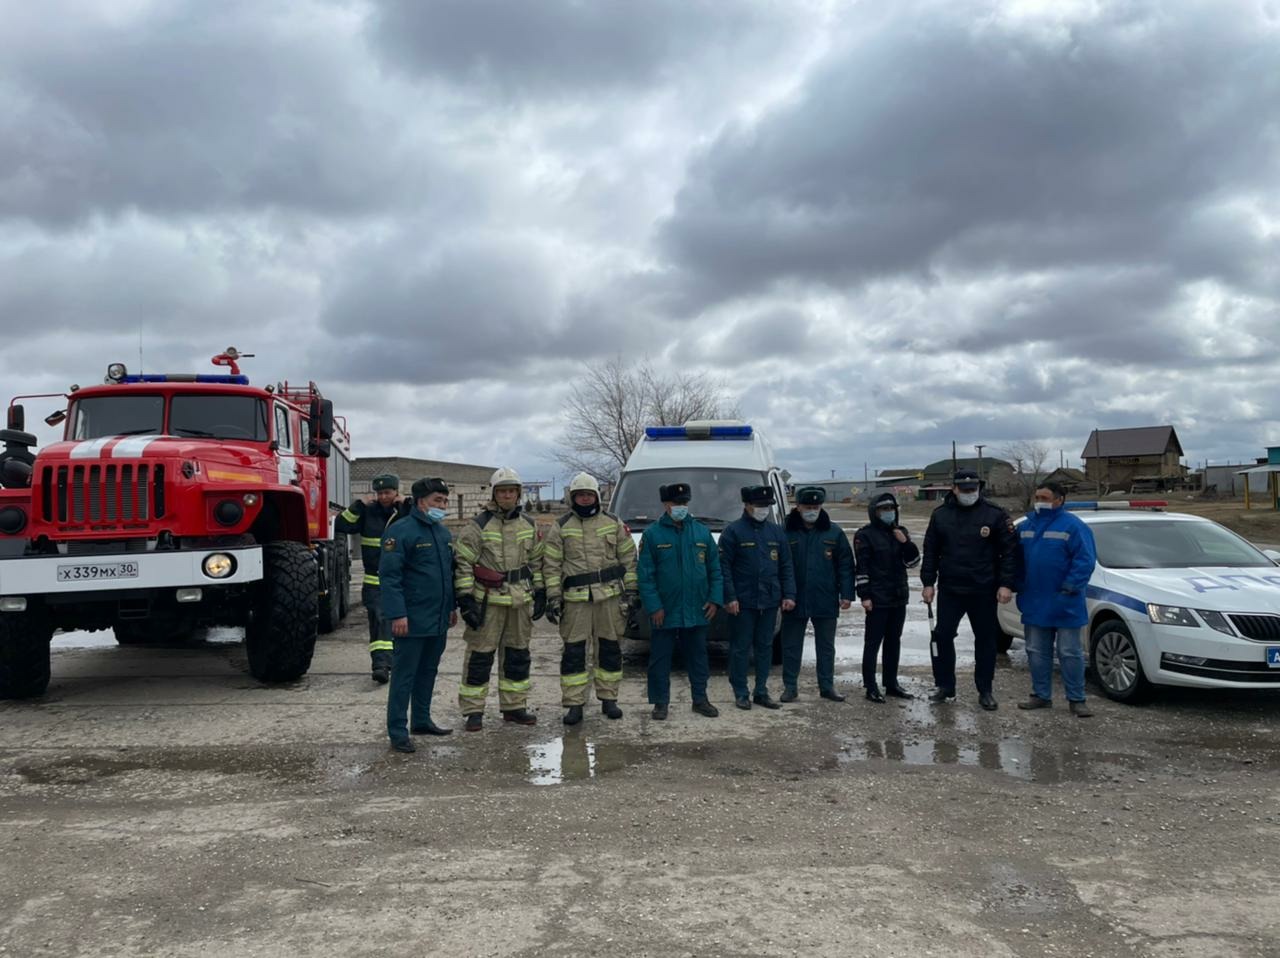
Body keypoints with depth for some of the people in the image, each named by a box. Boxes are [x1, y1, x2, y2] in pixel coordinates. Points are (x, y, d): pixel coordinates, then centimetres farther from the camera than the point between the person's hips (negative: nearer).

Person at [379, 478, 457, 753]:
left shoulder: (443, 532, 13)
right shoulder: (401, 531, -13)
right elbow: (389, 575, -18)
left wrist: (452, 606, 20)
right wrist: (397, 614, -22)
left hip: (438, 620, 8)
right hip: (412, 620, -8)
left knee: (428, 672, 17)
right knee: (404, 675, -1)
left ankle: (422, 721, 29)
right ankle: (397, 731, 5)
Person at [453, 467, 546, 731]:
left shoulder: (529, 525, 10)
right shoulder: (478, 525, -6)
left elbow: (536, 561, 17)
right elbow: (463, 563, -7)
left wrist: (540, 594, 12)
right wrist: (466, 599, -13)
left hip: (521, 600, 5)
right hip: (488, 600, -5)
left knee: (517, 654, 12)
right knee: (480, 655, -2)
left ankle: (513, 707, 24)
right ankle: (474, 711, 7)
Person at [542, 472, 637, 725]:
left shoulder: (614, 523, 8)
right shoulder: (561, 527, 5)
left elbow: (629, 559, 10)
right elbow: (551, 565, 3)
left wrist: (630, 591, 3)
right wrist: (553, 597, -4)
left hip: (610, 596, 1)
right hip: (575, 599, -1)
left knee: (610, 648, 7)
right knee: (574, 651, -2)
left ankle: (608, 698, 20)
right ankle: (574, 704, 5)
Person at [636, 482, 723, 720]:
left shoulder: (702, 532, 7)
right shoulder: (652, 534, -3)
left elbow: (715, 568, 9)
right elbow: (645, 574, -6)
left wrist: (715, 599, 0)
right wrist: (653, 606, -13)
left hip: (697, 611, 3)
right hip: (664, 612, -3)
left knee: (698, 656, 13)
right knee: (660, 658, 4)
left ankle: (700, 699, 24)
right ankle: (660, 702, 15)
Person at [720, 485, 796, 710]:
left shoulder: (776, 531, 11)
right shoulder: (733, 531, -5)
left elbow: (786, 566, 12)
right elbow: (724, 566, -8)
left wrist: (789, 594, 4)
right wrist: (730, 597, -14)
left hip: (769, 601, 5)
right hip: (743, 603, -5)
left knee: (765, 648, 10)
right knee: (741, 648, 1)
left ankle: (761, 692, 19)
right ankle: (740, 693, 10)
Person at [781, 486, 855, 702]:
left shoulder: (834, 533, 2)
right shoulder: (787, 532, -3)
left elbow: (845, 565, 2)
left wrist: (846, 594, -4)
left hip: (826, 601, 1)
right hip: (794, 601, -1)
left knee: (826, 646, 11)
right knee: (791, 645, 6)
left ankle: (827, 686, 21)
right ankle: (790, 686, 16)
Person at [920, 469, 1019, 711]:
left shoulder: (995, 514, -5)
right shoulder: (940, 514, 3)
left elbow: (1009, 551, -4)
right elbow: (930, 552, 8)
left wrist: (1006, 584, -10)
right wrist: (928, 583, 3)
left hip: (984, 591, -2)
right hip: (949, 589, 2)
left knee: (985, 639, 7)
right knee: (942, 636, 2)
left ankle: (986, 690, 18)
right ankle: (944, 686, 15)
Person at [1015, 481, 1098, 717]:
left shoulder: (1073, 526, -10)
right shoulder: (1026, 526, 10)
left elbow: (1085, 560, -15)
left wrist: (1070, 587, -19)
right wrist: (1019, 586, 7)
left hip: (1065, 606, -6)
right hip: (1034, 604, 6)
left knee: (1070, 653, 1)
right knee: (1036, 653, 12)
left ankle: (1076, 699, 9)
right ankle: (1041, 695, 23)